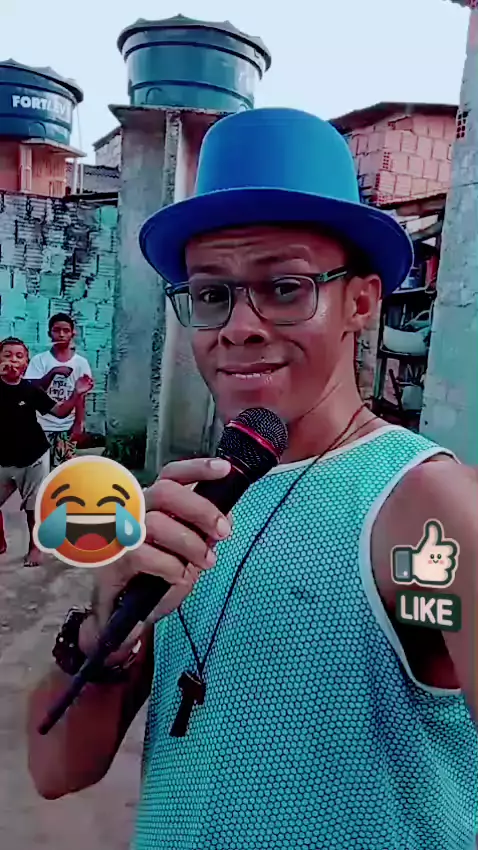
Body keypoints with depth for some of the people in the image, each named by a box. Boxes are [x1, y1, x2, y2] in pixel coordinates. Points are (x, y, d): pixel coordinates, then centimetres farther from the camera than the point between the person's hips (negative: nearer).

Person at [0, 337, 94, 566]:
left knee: (33, 506, 12)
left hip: (33, 458, 0)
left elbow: (59, 411, -3)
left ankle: (34, 546, 31)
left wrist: (76, 395, -20)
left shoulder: (31, 389, -9)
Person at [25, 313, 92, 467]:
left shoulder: (81, 362, 1)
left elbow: (80, 397, 1)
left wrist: (78, 425, -5)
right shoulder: (39, 360, 0)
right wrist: (53, 372, -20)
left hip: (67, 427, 0)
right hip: (42, 426, 0)